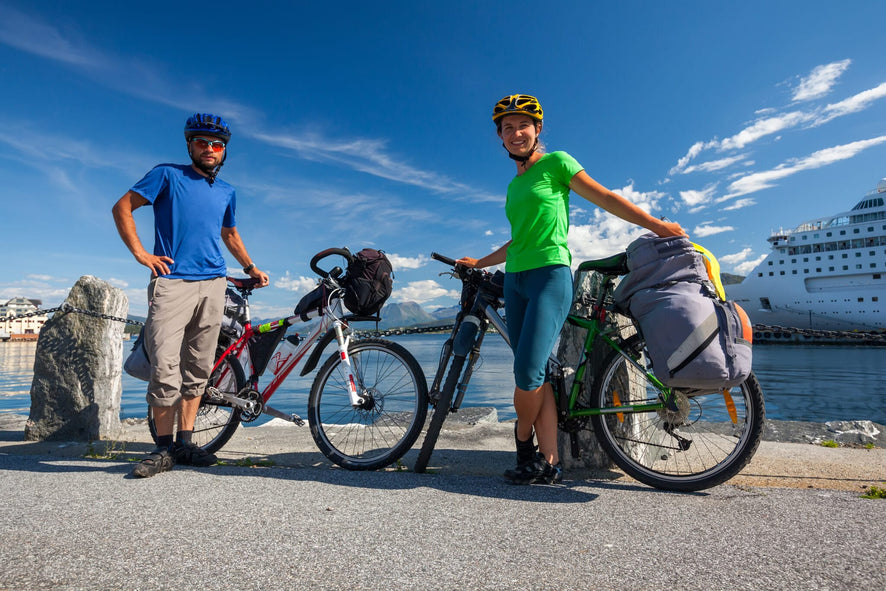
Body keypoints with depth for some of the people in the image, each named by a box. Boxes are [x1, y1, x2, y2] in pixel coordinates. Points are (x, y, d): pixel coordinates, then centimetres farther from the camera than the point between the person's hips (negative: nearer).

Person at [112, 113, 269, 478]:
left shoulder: (226, 192, 19)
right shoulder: (167, 175, 6)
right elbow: (122, 208, 6)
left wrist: (250, 268, 22)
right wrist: (140, 253, -4)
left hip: (212, 285, 4)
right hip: (172, 282, -4)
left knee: (198, 369, 6)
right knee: (165, 370, -10)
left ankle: (185, 443, 15)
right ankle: (164, 448, 5)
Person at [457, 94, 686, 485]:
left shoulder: (555, 163, 4)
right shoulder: (513, 186, 23)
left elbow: (605, 198, 2)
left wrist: (657, 226, 0)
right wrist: (479, 263, 31)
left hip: (551, 275, -7)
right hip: (515, 280, 7)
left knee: (528, 371, -17)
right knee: (535, 374, 0)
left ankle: (524, 441, 8)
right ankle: (549, 462, 3)